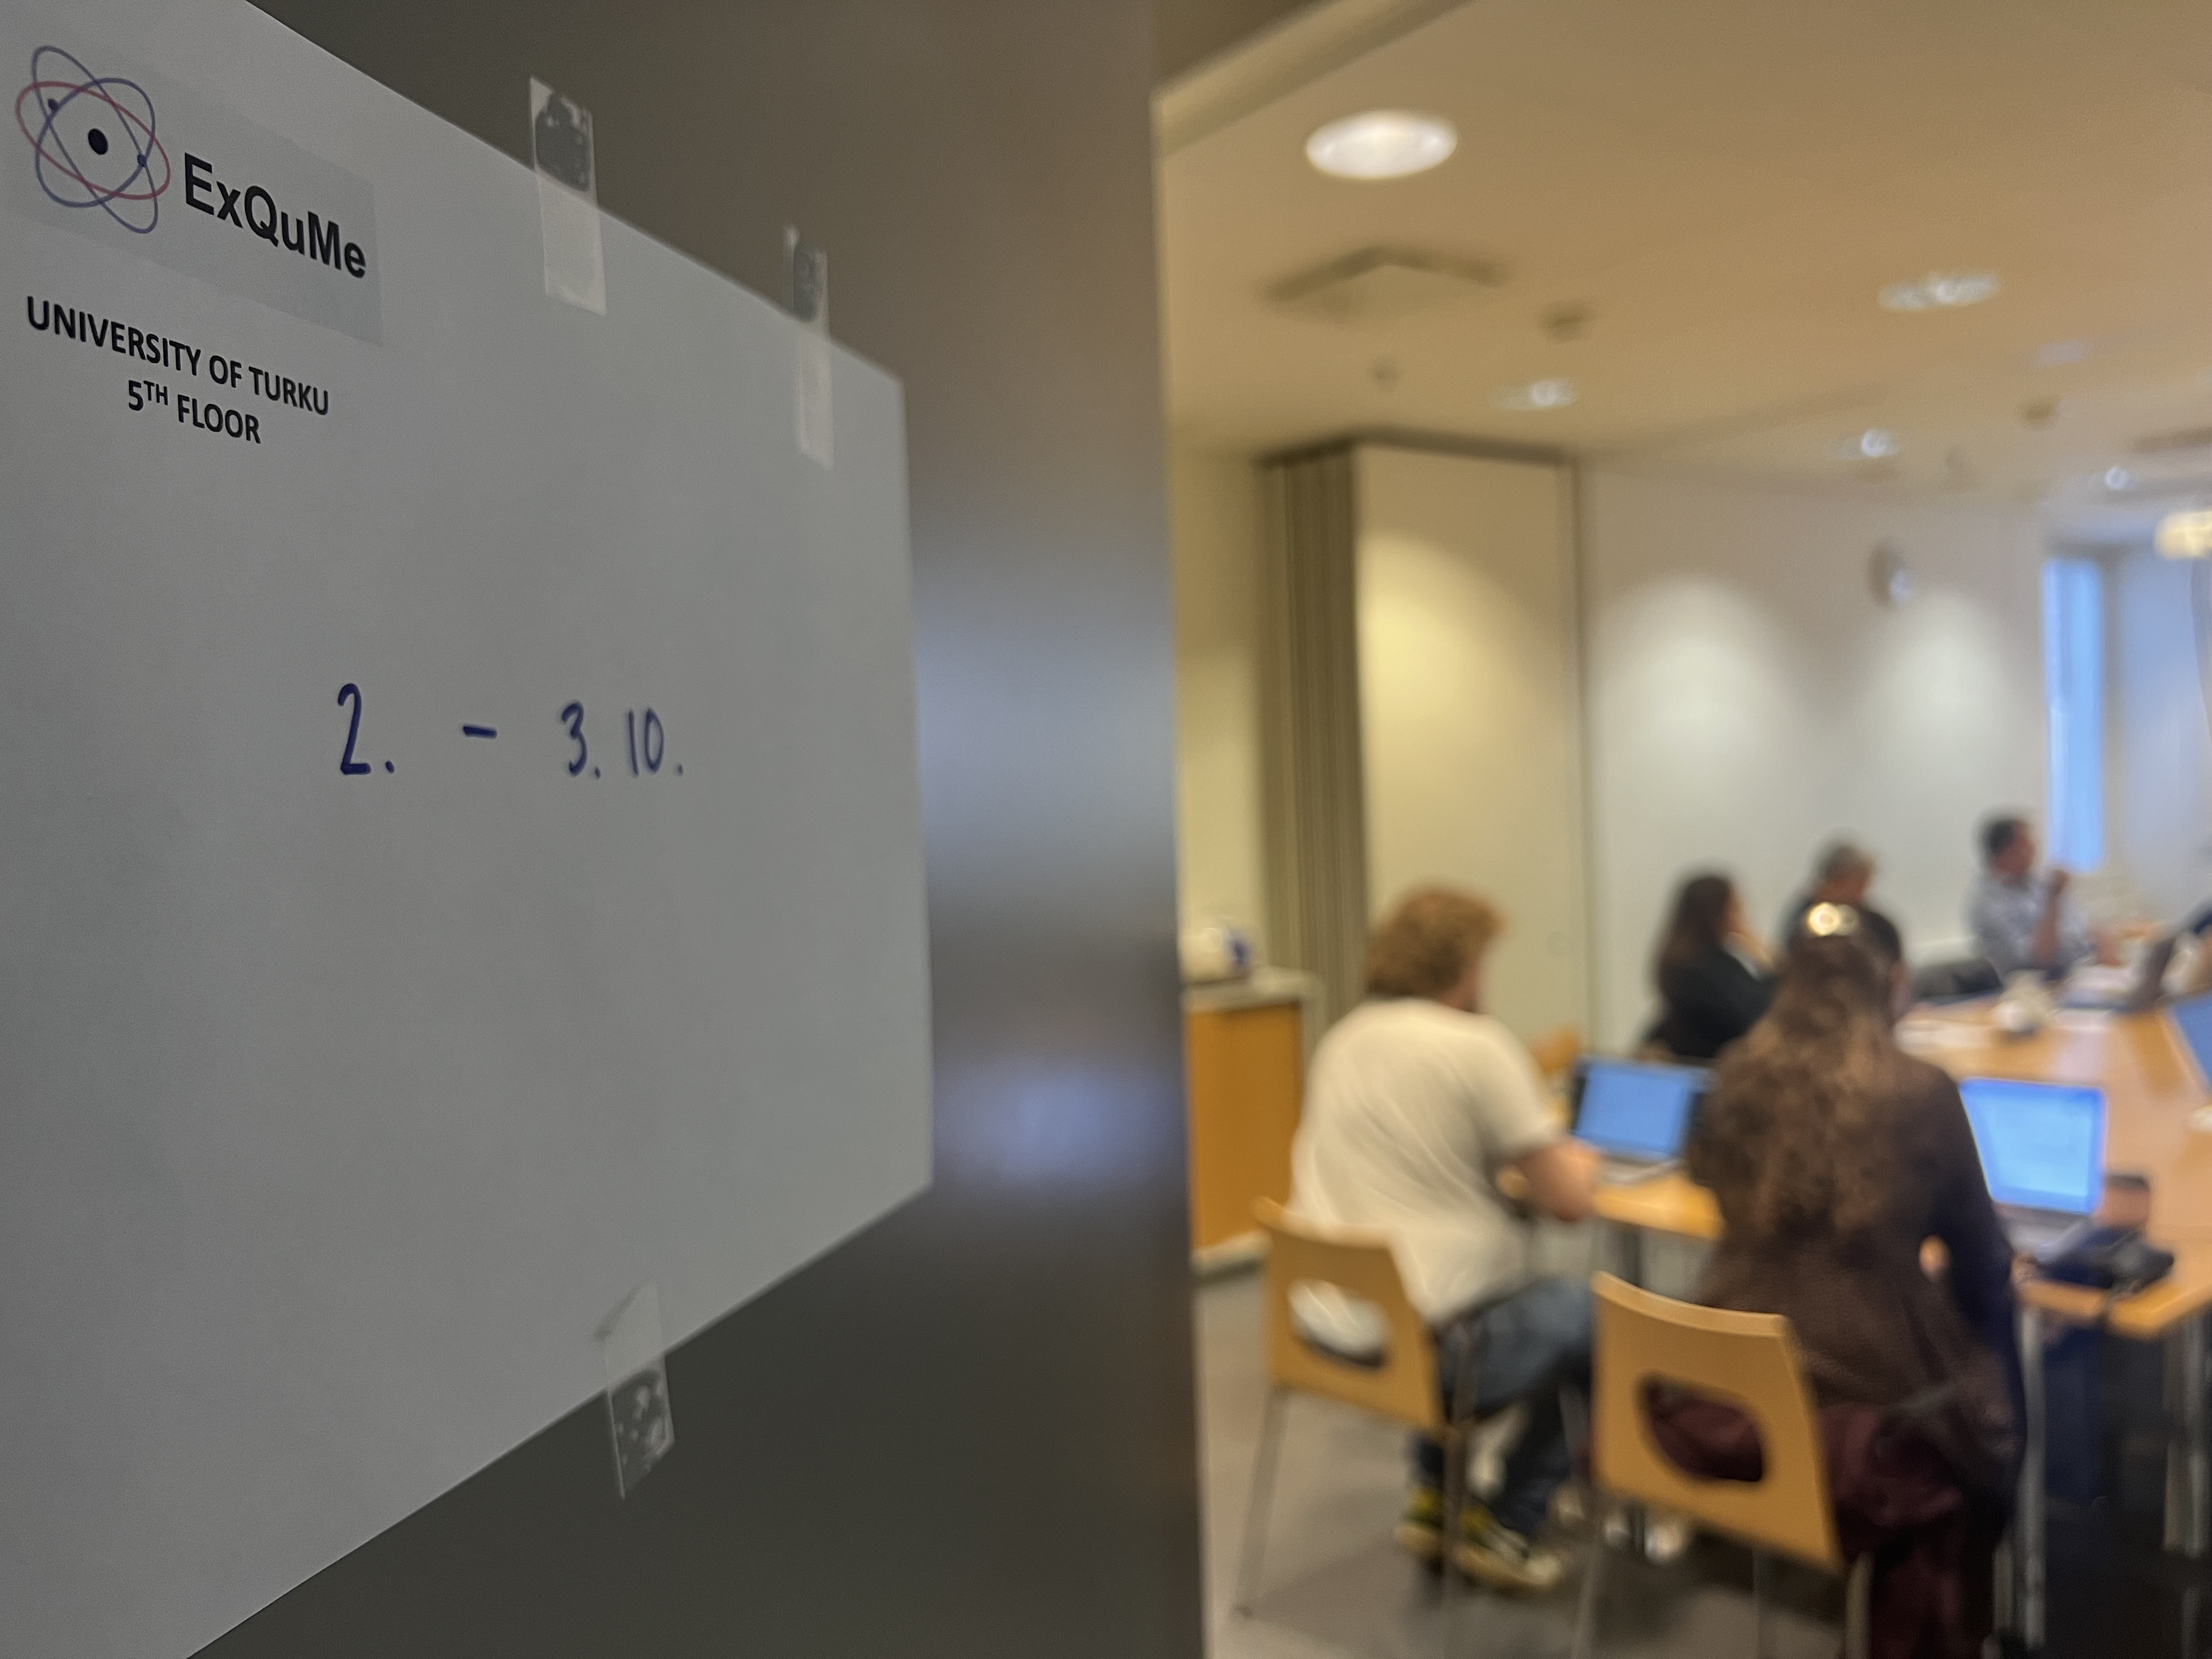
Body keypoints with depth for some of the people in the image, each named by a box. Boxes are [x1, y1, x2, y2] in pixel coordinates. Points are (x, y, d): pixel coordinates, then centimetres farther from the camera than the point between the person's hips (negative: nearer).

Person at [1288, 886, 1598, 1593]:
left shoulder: (1342, 1039, 8)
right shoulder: (1477, 1044, -14)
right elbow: (1567, 1200, -10)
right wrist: (1579, 1161, 12)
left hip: (1328, 1326, 8)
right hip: (1431, 1340, -7)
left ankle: (1434, 1495, 37)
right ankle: (1509, 1527, 23)